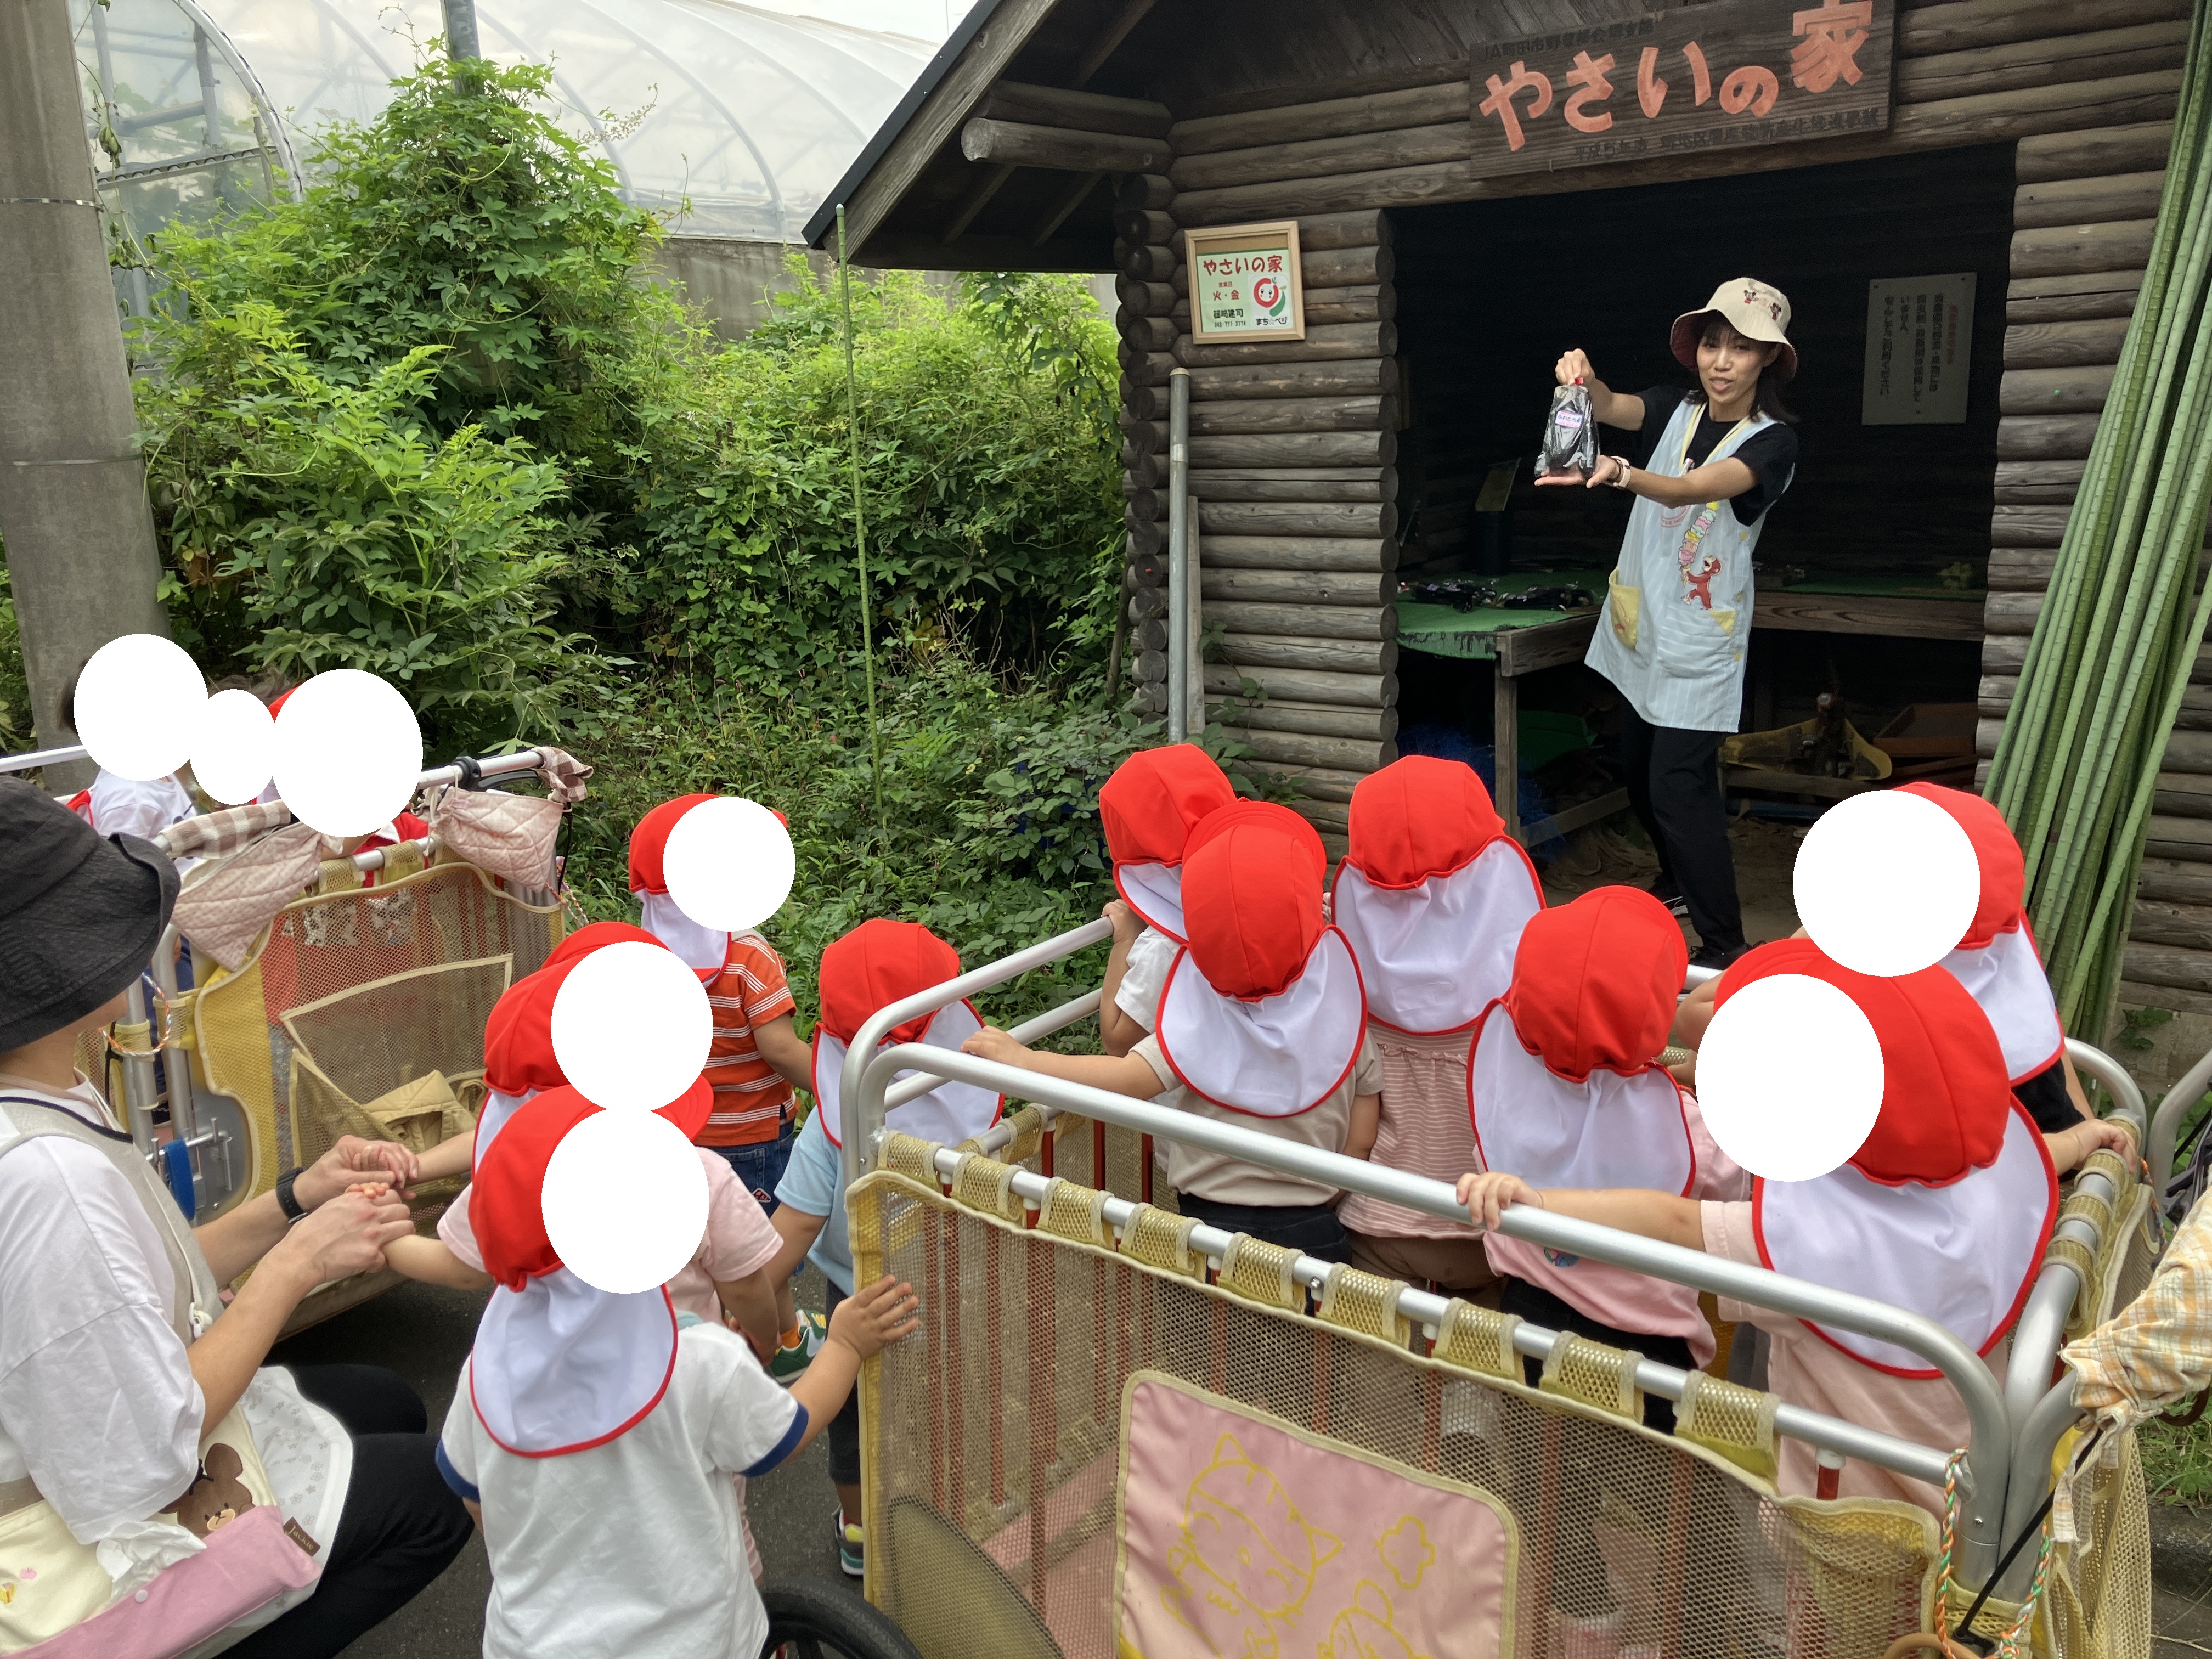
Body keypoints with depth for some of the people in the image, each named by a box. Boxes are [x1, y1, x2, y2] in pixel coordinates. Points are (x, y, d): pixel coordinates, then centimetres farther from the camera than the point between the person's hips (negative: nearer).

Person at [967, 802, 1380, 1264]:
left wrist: (1021, 1059, -14)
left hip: (1211, 1225, -1)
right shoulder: (1347, 1013, -6)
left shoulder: (1205, 1024, -14)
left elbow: (1125, 1078, -25)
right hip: (1312, 1232, 2)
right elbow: (1362, 1140, -2)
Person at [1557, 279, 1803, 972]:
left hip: (1702, 637, -6)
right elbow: (1610, 408, -16)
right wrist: (1582, 379, -39)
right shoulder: (1674, 409, 4)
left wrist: (1620, 474, -50)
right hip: (1643, 622, 7)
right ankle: (1680, 883, 41)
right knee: (1639, 766, 17)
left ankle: (1723, 945, -3)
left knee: (1678, 784, -12)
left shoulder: (1772, 440, -13)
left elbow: (1691, 489, -30)